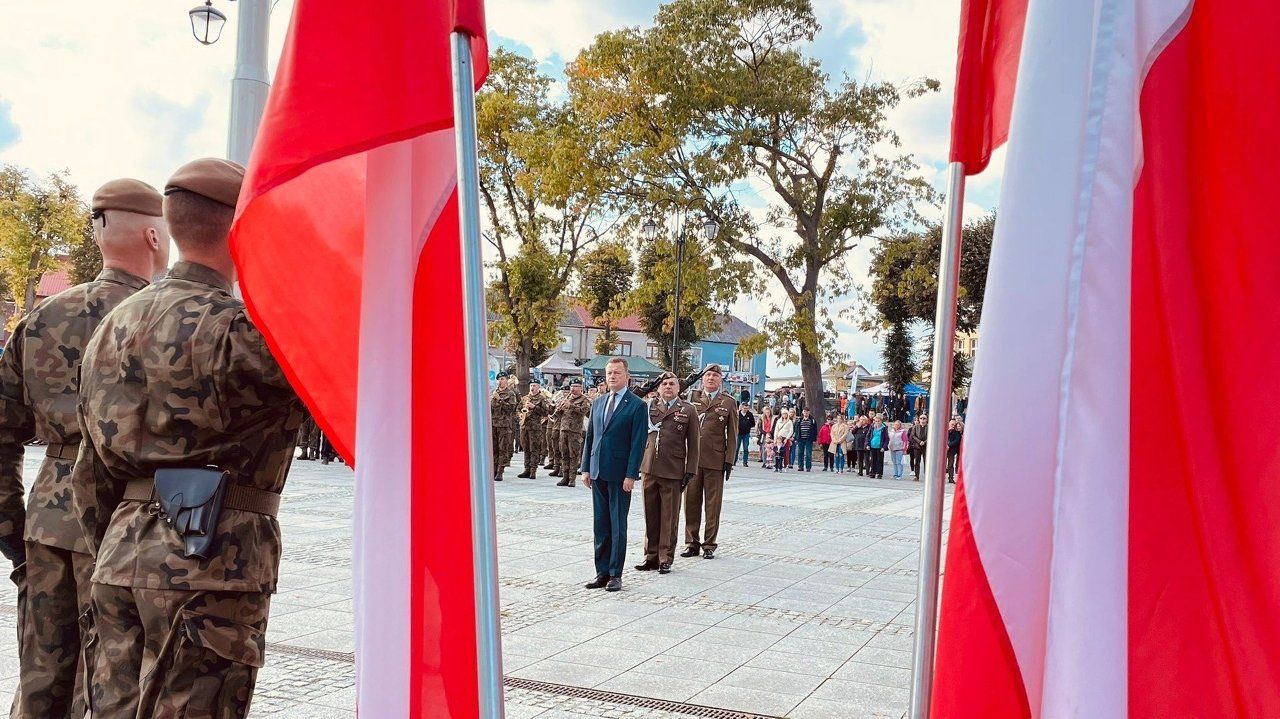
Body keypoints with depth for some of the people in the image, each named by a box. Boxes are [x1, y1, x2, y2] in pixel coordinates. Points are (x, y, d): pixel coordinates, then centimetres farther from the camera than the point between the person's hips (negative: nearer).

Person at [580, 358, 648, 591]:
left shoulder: (636, 405, -6)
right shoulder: (598, 402, 13)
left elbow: (638, 442, -9)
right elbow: (590, 436, 15)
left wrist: (631, 475, -14)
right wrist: (586, 468, 9)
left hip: (620, 474, -6)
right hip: (597, 472, 6)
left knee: (618, 526, 1)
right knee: (600, 526, 9)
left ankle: (615, 574, 8)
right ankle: (602, 572, 16)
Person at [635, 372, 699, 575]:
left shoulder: (688, 410, 3)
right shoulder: (649, 406, 9)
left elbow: (693, 444, 3)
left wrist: (690, 471, -2)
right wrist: (636, 465, 8)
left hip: (673, 472, -2)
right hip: (649, 469, 2)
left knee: (669, 517, 3)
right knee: (650, 515, 7)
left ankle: (666, 558, 11)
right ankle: (651, 556, 17)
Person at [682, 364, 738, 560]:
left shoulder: (729, 402, 6)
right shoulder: (692, 397, 10)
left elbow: (732, 434, 4)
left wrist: (729, 460, -2)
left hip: (715, 460, -2)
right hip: (692, 458, 2)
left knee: (713, 504, 3)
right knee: (691, 502, 5)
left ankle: (709, 545, 11)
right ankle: (692, 543, 13)